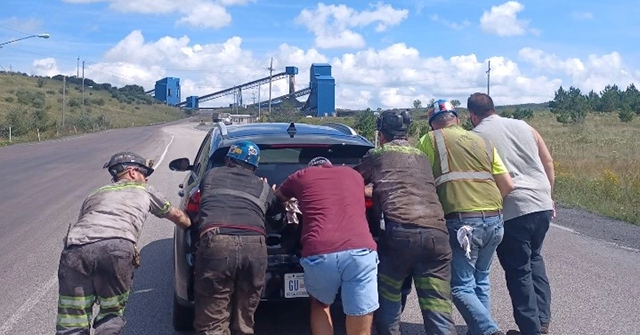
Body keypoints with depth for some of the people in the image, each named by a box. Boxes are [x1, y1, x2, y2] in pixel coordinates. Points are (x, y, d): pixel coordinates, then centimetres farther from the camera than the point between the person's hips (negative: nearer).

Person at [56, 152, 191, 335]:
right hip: (117, 247, -3)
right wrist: (192, 225, 63)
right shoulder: (144, 190, 32)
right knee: (111, 315, 18)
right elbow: (178, 216, 45)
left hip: (76, 247, 3)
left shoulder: (94, 195, 39)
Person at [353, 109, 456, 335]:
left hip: (399, 232, -3)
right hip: (437, 233, 4)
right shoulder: (422, 157, 29)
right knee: (439, 313, 1)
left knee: (387, 303, 16)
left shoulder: (377, 155, 17)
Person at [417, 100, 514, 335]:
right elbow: (508, 186, 15)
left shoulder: (430, 140, 6)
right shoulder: (483, 142, 18)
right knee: (480, 281, 21)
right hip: (494, 219, 6)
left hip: (461, 221, -5)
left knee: (461, 287, 2)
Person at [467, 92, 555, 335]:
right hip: (543, 205, 6)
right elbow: (548, 162, 13)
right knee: (534, 260, 24)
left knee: (519, 271, 8)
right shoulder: (523, 126, 11)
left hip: (512, 211, -5)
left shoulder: (475, 136, -2)